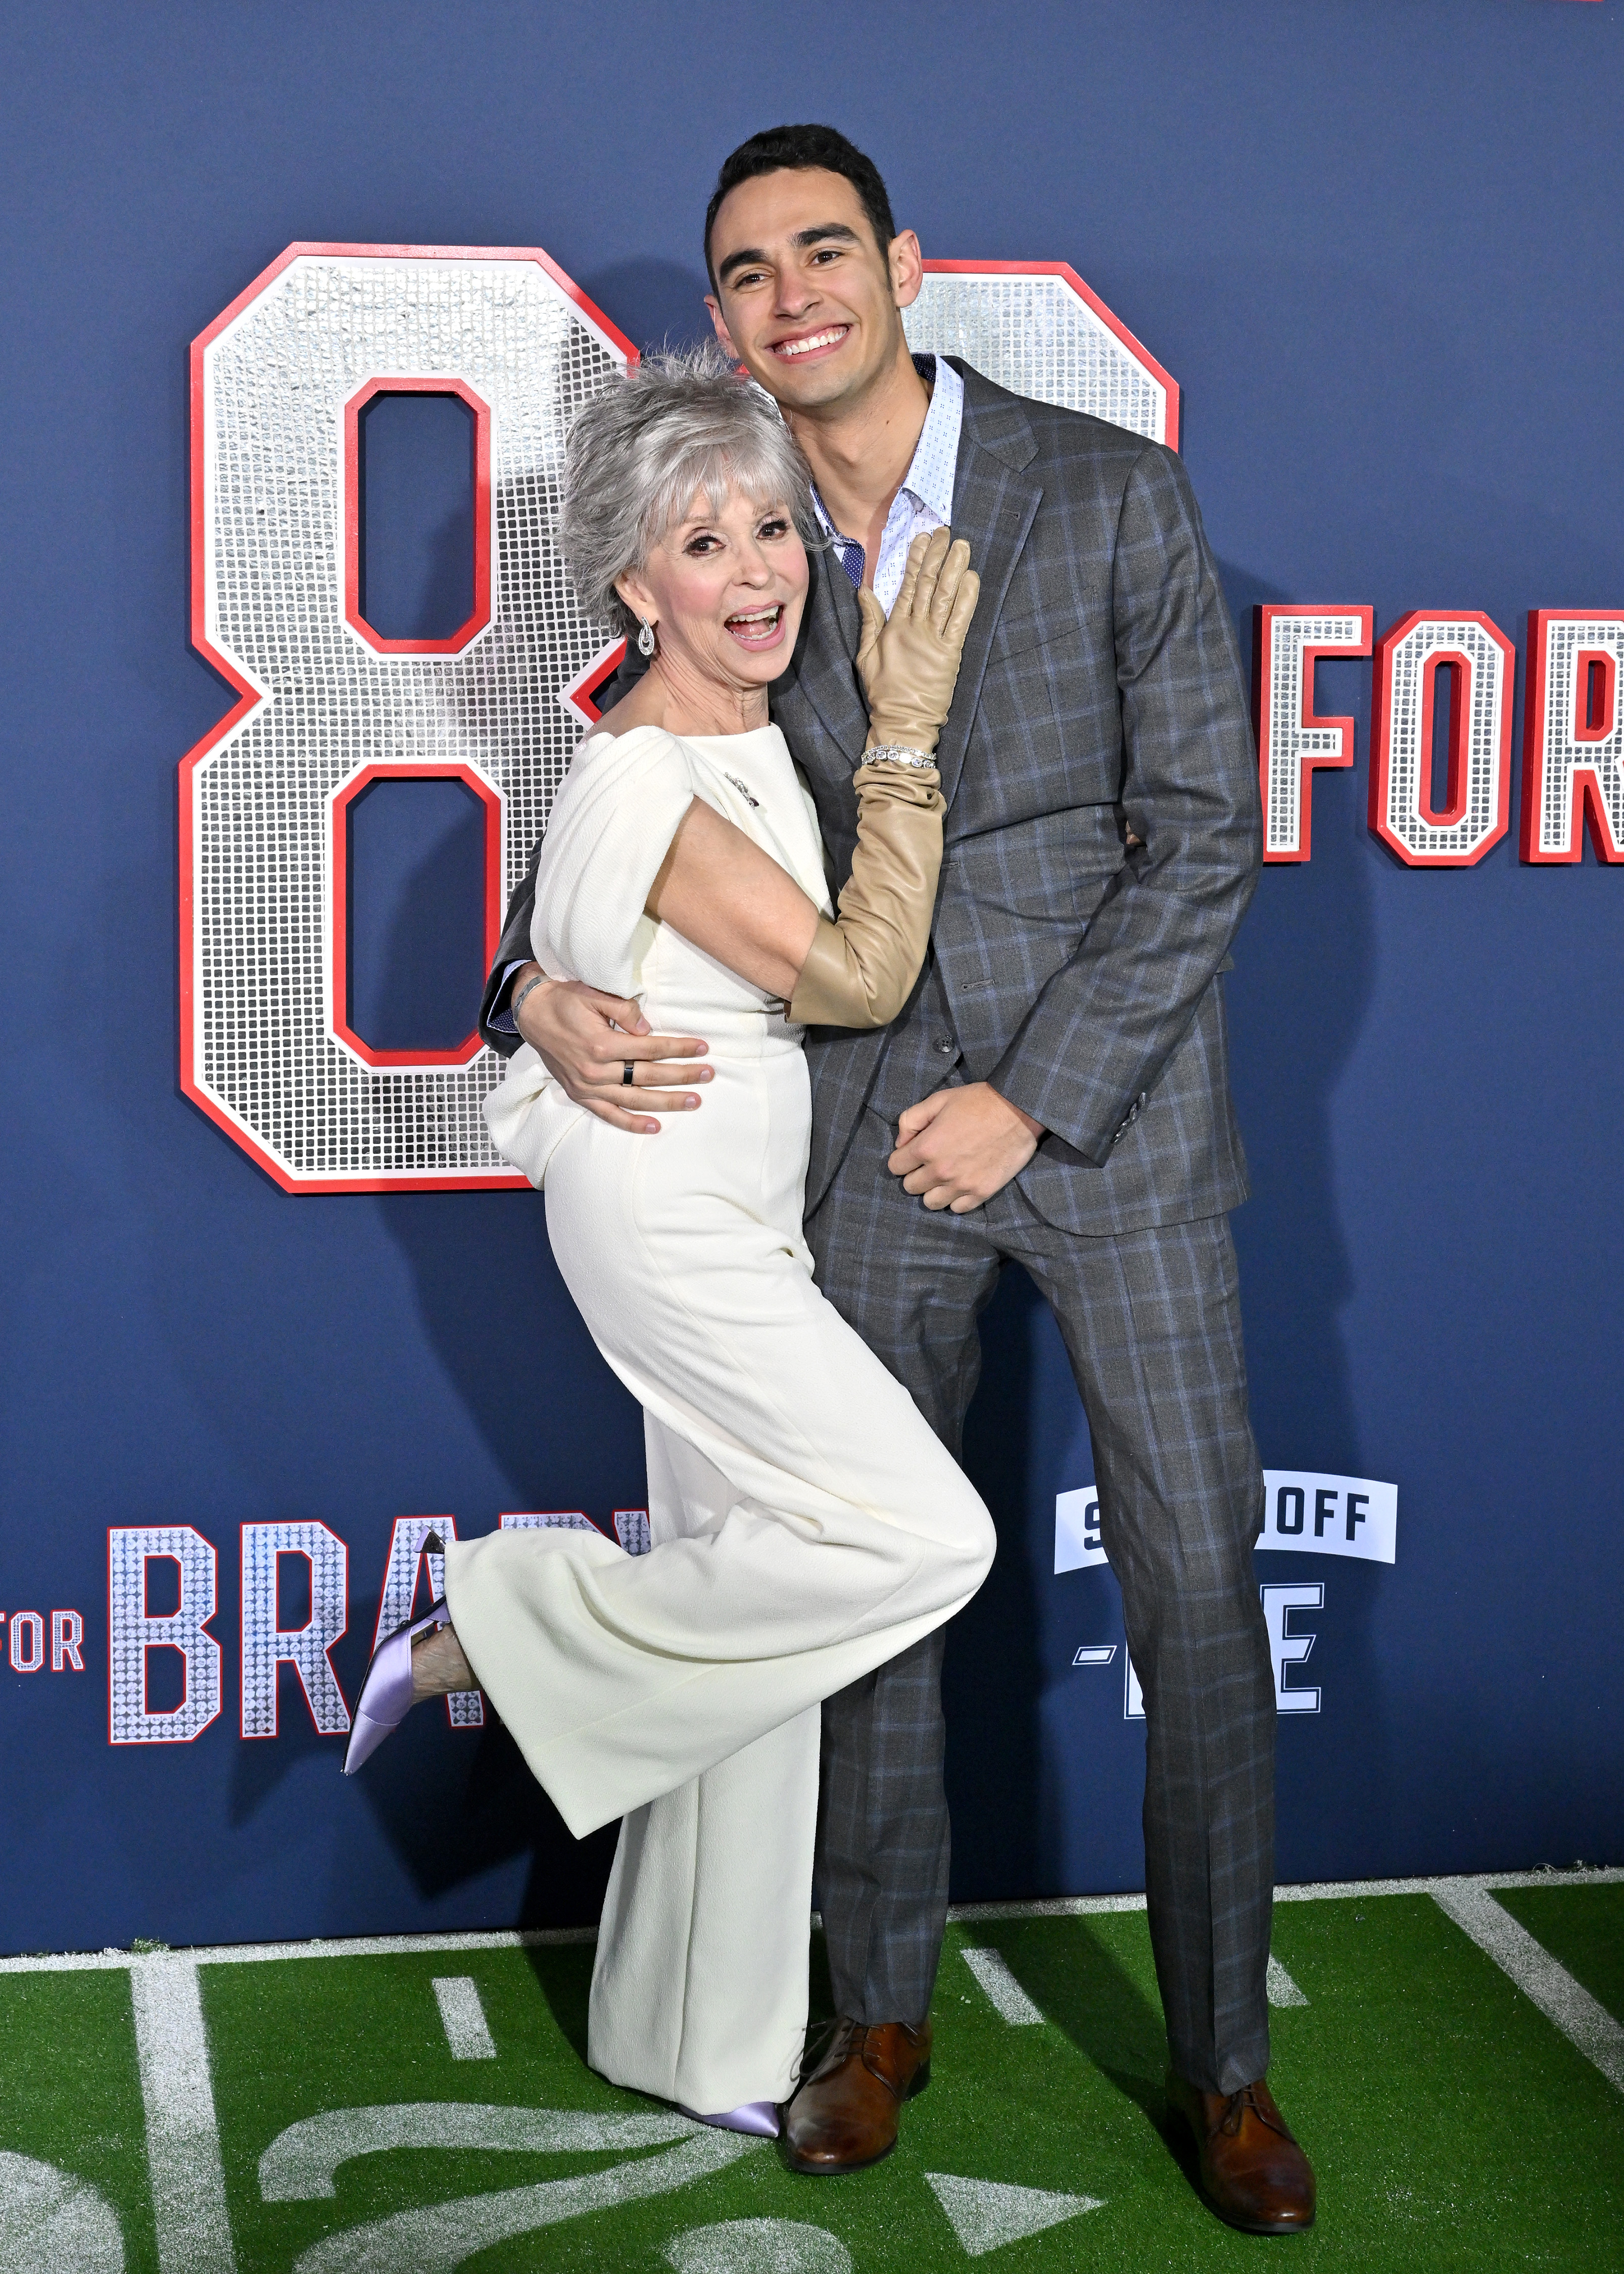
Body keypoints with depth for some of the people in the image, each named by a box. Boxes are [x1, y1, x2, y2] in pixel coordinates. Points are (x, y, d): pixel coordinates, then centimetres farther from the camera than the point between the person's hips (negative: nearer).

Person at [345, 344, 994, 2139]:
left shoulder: (742, 733, 6)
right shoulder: (643, 775, -21)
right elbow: (856, 977, -18)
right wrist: (907, 732, -16)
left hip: (736, 1209, 9)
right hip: (666, 1206, -9)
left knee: (745, 1579, 11)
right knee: (923, 1537, -14)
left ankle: (698, 2046, 22)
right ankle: (502, 1634, -1)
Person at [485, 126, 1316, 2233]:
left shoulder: (1117, 497, -10)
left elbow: (1204, 840, -10)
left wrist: (1032, 1100, -14)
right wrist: (545, 988, -10)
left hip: (1111, 1108, -2)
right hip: (870, 1131, 3)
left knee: (1197, 1593, 2)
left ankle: (1223, 2058, 18)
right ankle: (884, 2008, 30)